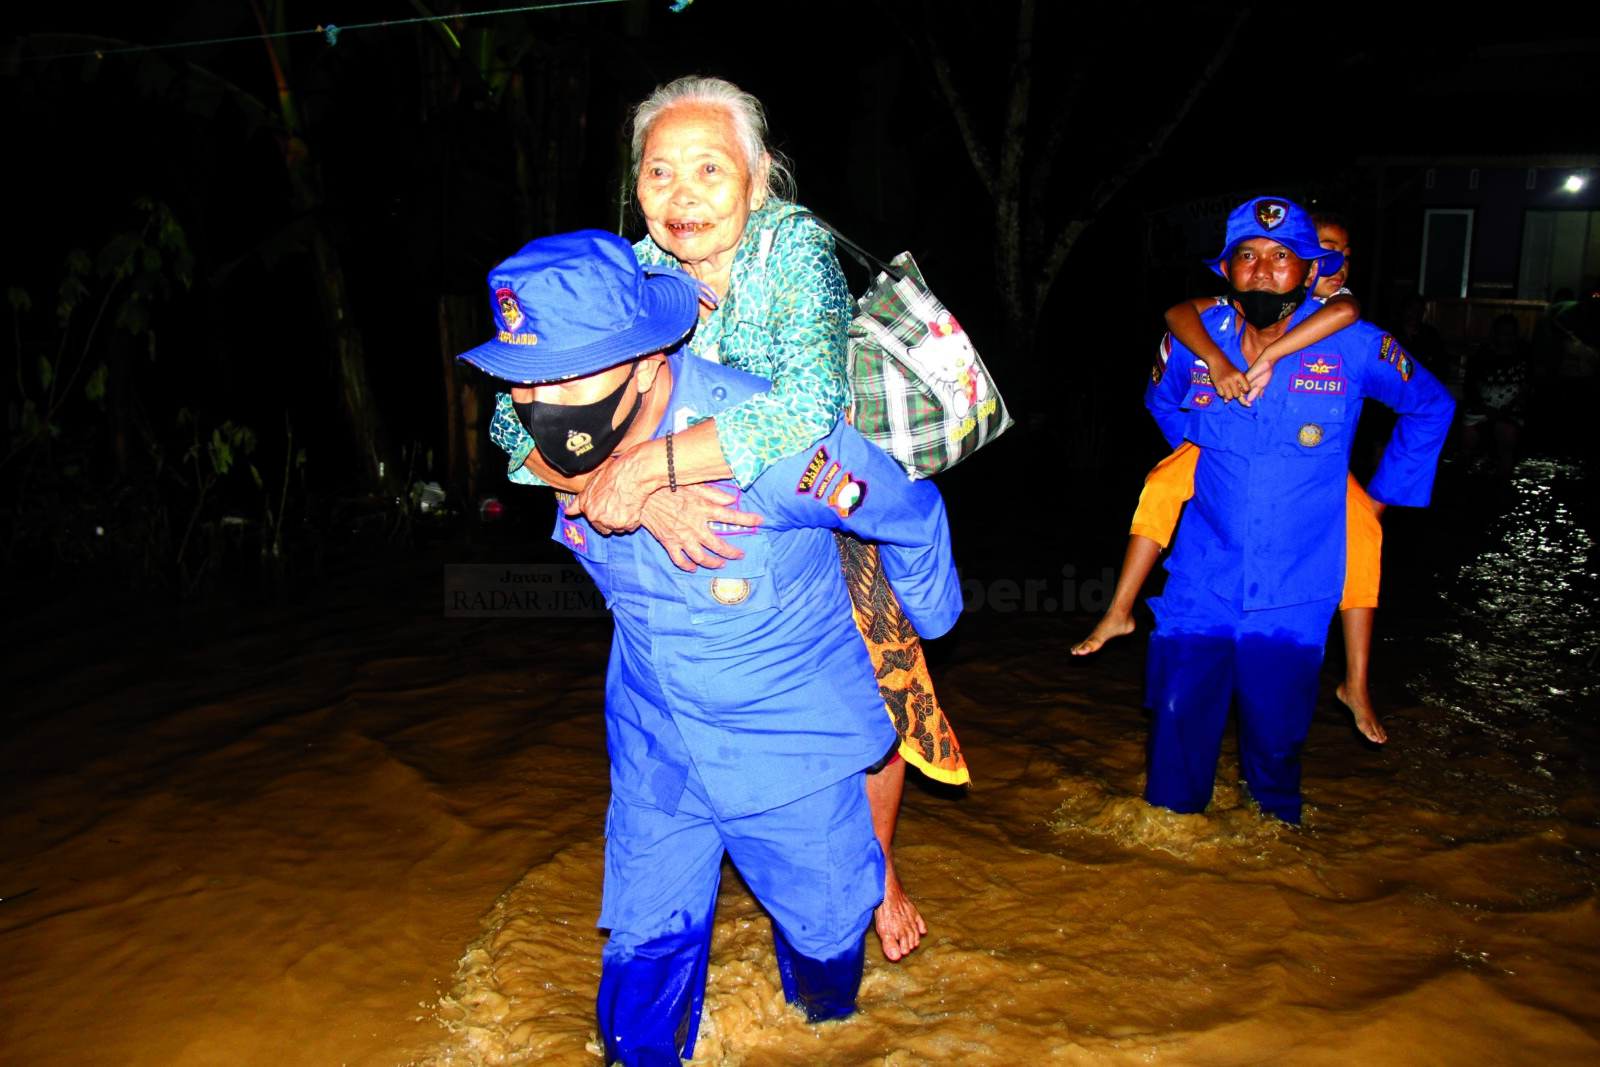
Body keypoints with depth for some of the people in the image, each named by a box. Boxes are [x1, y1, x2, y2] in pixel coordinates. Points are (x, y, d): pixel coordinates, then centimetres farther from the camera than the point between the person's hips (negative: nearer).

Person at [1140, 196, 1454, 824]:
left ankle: (1276, 826, 36)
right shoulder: (1195, 340, -3)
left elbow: (1431, 408, 11)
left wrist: (1382, 494, 12)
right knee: (1180, 709, 2)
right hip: (1203, 578, 1)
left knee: (1277, 724, 7)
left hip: (1294, 589, -1)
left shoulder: (1353, 346, -8)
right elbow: (1162, 402, 22)